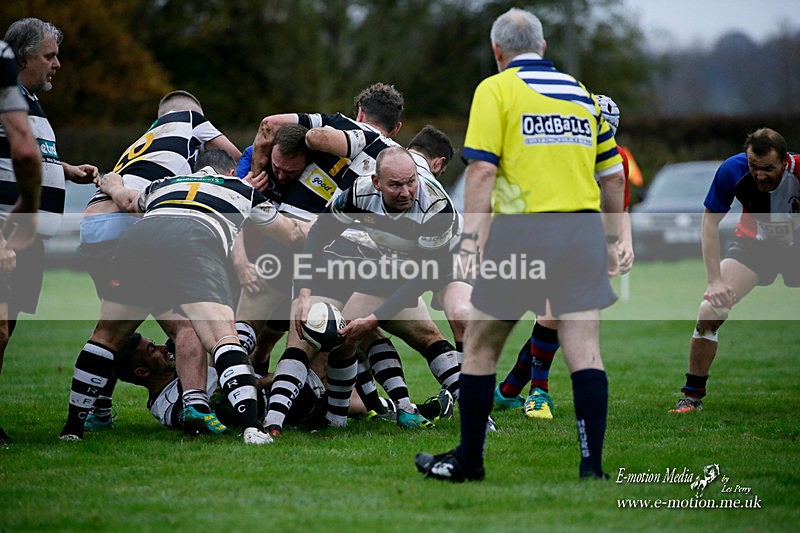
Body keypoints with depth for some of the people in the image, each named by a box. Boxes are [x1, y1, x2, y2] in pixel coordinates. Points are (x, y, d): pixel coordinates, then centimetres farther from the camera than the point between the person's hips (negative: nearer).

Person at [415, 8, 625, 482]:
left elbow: (483, 170, -10)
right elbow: (613, 176, 17)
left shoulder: (495, 89, 1)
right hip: (583, 230, 4)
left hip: (523, 232, -4)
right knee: (585, 351, 0)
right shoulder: (583, 93, 16)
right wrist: (612, 242, 23)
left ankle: (468, 460, 18)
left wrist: (471, 237, -11)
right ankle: (592, 465, -7)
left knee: (480, 347, 11)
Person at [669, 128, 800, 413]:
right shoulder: (732, 170, -25)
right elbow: (710, 221, -12)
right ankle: (692, 395, -1)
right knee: (710, 309, -16)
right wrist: (715, 280, -18)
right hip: (753, 241, 1)